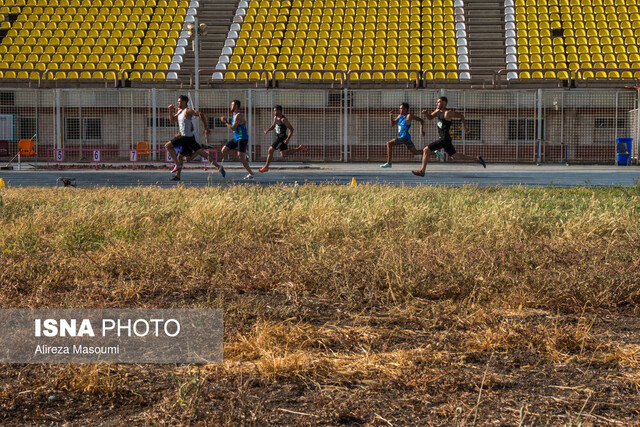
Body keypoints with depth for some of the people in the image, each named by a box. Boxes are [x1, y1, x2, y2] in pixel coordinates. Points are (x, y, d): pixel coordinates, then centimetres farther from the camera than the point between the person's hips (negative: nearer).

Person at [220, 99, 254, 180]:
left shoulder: (238, 115, -17)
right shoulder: (234, 115, 14)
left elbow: (233, 128, -22)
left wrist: (225, 122, -10)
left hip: (242, 138, -10)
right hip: (236, 138, 10)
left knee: (241, 158, -10)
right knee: (224, 150, 5)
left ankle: (251, 174, -2)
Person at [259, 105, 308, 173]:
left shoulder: (283, 119, -19)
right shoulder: (275, 117, 7)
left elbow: (291, 129, -19)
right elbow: (273, 126, 22)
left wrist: (288, 139, -25)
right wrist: (268, 130, 1)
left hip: (282, 138, -10)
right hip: (278, 137, 10)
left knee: (270, 150, -11)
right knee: (284, 154, 17)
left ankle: (266, 167, -4)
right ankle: (299, 148, 26)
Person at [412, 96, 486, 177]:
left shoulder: (447, 113, -16)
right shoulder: (438, 110, 9)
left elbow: (461, 116, -8)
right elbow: (430, 117, 23)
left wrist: (465, 128, -1)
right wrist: (426, 113, 1)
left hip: (445, 139, -10)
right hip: (443, 138, 10)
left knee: (425, 150, -11)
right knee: (455, 157, 18)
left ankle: (422, 171, -6)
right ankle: (477, 159, 23)